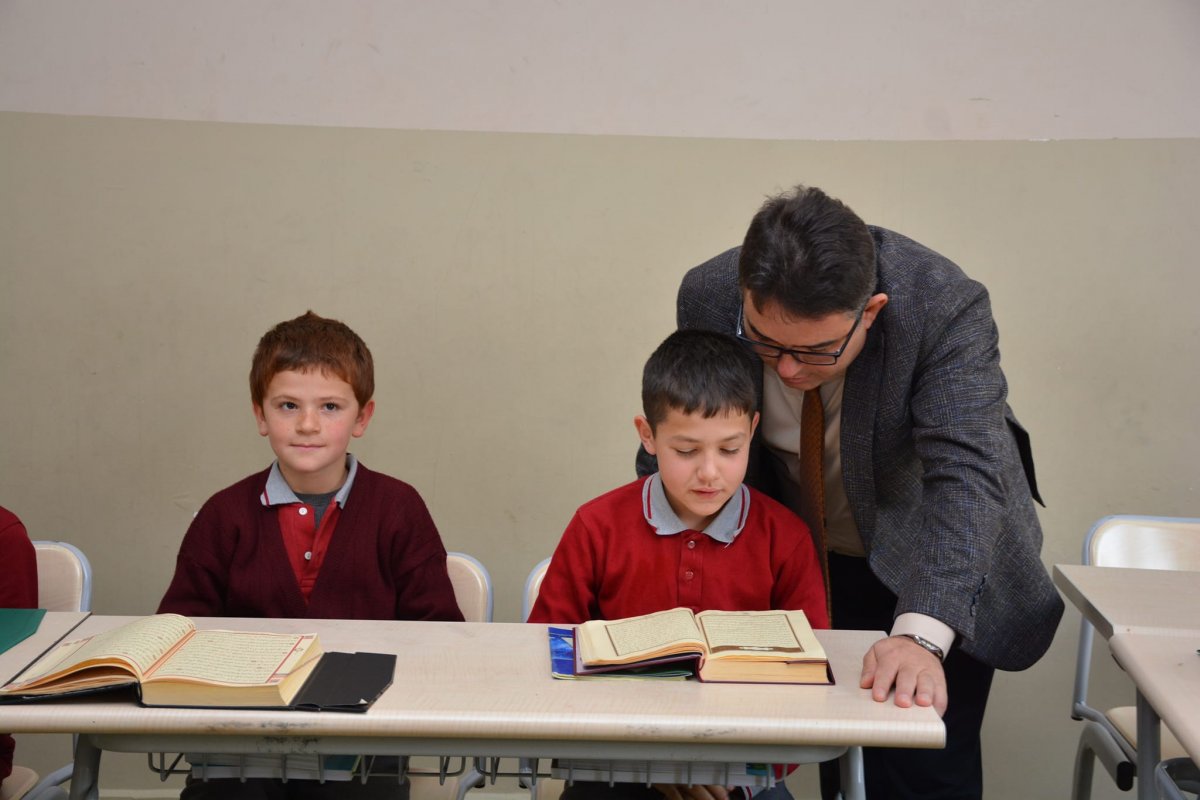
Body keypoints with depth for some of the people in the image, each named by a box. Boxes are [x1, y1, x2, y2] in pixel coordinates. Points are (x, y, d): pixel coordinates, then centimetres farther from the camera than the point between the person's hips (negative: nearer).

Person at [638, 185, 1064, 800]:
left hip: (920, 558, -2)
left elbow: (965, 477, -39)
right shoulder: (708, 297, -21)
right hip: (790, 556, 3)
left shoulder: (947, 308, -31)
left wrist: (921, 635, -51)